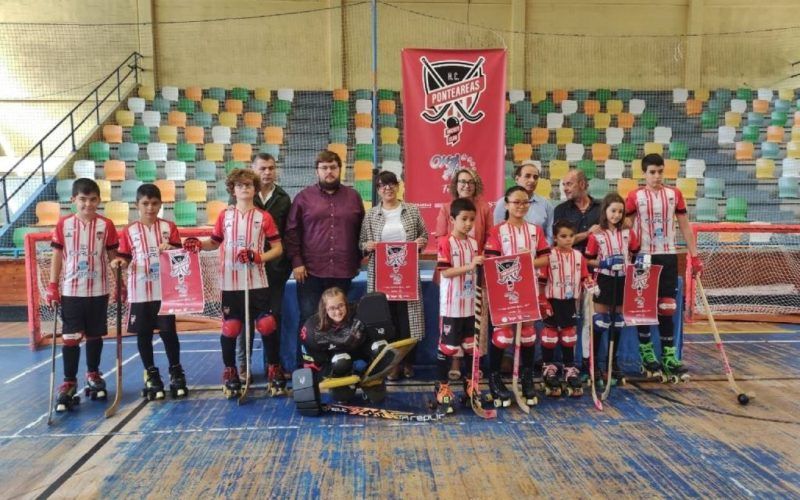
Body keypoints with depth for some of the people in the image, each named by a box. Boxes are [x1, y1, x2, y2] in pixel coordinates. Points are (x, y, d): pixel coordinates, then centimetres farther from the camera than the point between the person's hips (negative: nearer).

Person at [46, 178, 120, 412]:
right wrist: (52, 286, -1)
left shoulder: (106, 225, -3)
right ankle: (69, 382, 13)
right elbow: (57, 256, 3)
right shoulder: (63, 224, -1)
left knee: (95, 335, 12)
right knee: (70, 337, 1)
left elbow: (113, 256, 2)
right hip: (71, 291, 0)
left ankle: (93, 375, 30)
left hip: (98, 291, 0)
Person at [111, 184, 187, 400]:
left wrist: (171, 250, -19)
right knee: (143, 334, 8)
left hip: (164, 290, -1)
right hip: (139, 292, 1)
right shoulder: (129, 231, 4)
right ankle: (151, 375, 22)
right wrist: (119, 262, -16)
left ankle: (176, 372, 19)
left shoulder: (169, 227, 3)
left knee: (168, 331, 3)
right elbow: (125, 258, 5)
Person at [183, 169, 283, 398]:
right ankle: (230, 372, 23)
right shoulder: (225, 216, 6)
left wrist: (259, 257, -14)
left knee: (267, 326, -3)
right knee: (230, 328, 6)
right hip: (231, 283, 1)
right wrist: (198, 244, -4)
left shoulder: (264, 217, 1)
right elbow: (215, 242, 15)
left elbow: (278, 248, 1)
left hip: (257, 282, -1)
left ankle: (274, 370, 14)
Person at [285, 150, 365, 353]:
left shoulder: (353, 197, 10)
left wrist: (359, 261, 9)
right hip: (311, 271, -1)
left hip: (343, 271, 2)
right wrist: (296, 262, -5)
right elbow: (292, 232, 2)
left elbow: (362, 231, 14)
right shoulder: (303, 197, 5)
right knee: (309, 320, 2)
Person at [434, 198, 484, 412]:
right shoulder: (445, 242, -11)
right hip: (451, 307, -7)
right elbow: (445, 272, -19)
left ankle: (470, 388, 30)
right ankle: (442, 389, 14)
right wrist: (470, 266, -26)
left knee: (471, 346, 16)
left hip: (470, 305, 7)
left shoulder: (473, 243, 9)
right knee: (447, 347, 2)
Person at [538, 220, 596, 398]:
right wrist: (543, 303, -13)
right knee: (550, 335, 6)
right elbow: (540, 281, -11)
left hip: (571, 302, 4)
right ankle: (549, 369, 20)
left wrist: (591, 286, -12)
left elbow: (585, 278, 8)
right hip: (553, 302, -4)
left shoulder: (578, 256, 2)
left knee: (569, 336, 12)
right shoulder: (549, 256, -12)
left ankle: (570, 370, 23)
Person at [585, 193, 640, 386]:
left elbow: (635, 252, 14)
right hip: (604, 280, -4)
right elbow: (588, 260, -4)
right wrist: (602, 263, -20)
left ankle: (613, 362, 24)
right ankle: (594, 362, 8)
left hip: (622, 280, 4)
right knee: (600, 322, -2)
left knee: (617, 321, 11)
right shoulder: (596, 234, -6)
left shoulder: (627, 233, 4)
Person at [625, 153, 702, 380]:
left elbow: (685, 227, 9)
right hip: (644, 257, -2)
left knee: (667, 309, 4)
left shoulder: (674, 194, 5)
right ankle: (647, 355, 18)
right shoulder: (635, 196, -2)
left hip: (668, 257, 2)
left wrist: (694, 256, 4)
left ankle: (668, 357, 10)